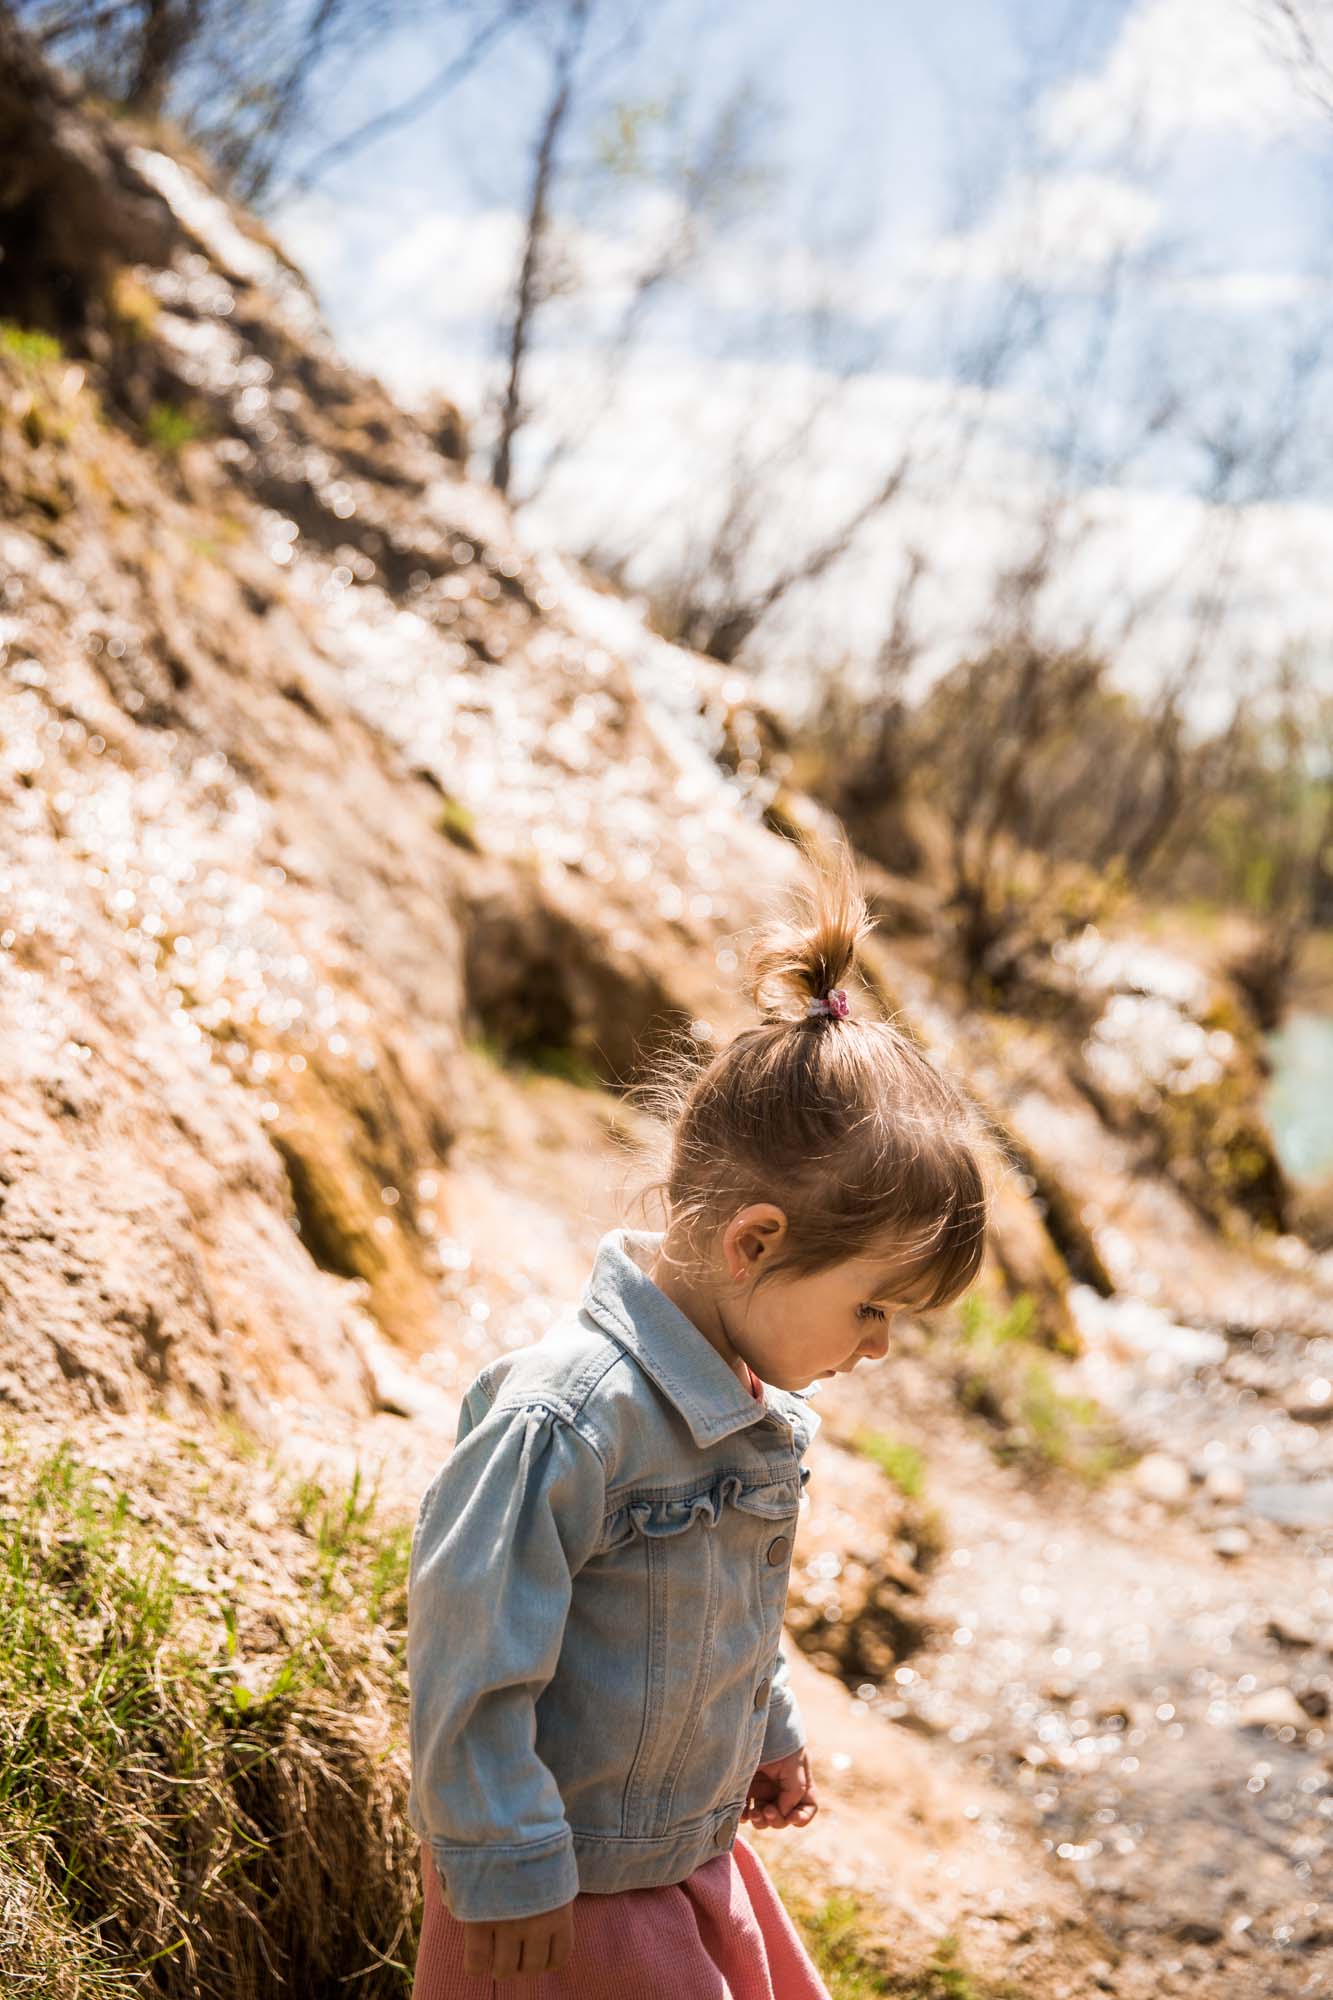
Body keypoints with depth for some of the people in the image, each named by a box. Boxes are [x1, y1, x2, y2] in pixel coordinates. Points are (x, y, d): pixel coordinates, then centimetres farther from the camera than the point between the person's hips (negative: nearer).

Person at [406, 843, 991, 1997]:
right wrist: (506, 1868, -19)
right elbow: (470, 1651, -26)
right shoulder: (566, 1419, -32)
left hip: (698, 1851, 8)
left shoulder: (758, 1400, -3)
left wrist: (771, 1726, 24)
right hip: (564, 1893, -8)